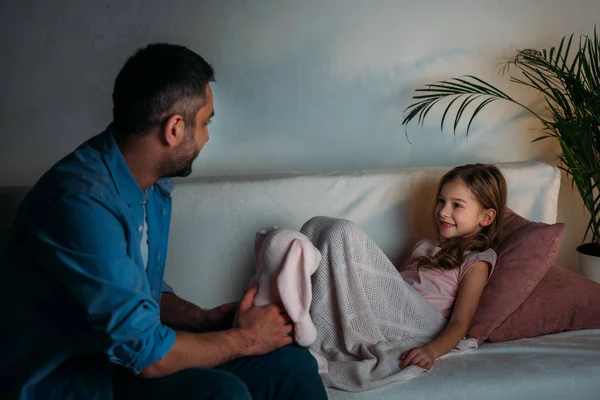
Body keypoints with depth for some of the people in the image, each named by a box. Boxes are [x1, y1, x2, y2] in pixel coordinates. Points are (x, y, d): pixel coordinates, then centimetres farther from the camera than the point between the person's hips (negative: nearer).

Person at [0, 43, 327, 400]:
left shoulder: (154, 184, 3)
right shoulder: (82, 201, -27)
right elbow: (144, 352, -26)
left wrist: (205, 319, -1)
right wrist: (243, 339, -12)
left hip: (123, 353, 8)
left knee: (292, 364, -5)